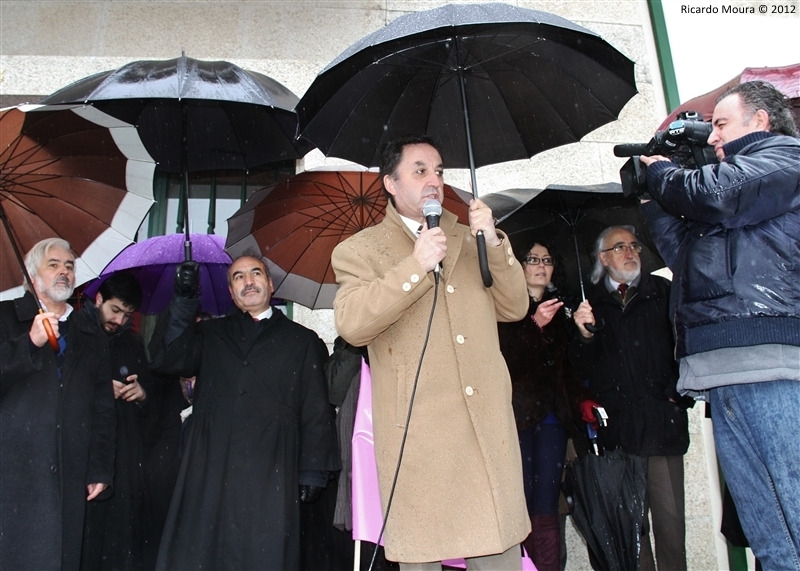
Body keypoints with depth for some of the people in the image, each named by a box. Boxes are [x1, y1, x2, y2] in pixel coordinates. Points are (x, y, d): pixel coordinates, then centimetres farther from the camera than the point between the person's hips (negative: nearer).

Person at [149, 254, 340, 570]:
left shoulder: (302, 340, 12)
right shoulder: (211, 334, 19)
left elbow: (316, 411, 7)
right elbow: (166, 360, 2)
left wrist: (314, 469, 0)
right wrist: (184, 300, -8)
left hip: (270, 474, -1)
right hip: (210, 471, 2)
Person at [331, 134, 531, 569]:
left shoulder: (470, 240, 18)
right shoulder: (359, 250, 4)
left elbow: (514, 309, 12)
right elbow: (351, 325, -12)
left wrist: (494, 244, -2)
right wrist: (416, 266, -16)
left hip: (490, 430, 4)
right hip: (417, 435, -3)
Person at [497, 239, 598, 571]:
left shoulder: (561, 309, 19)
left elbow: (567, 366, 20)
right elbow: (504, 359, -10)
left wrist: (581, 399, 6)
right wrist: (535, 324, -18)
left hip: (552, 416, 4)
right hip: (517, 414, -4)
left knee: (546, 508, -1)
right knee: (521, 505, -9)